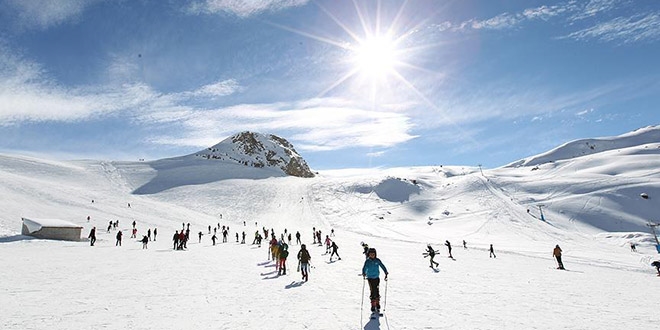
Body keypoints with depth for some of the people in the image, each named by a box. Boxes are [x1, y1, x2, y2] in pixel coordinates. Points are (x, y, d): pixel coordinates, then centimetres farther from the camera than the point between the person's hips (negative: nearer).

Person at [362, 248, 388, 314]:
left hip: (376, 278, 1)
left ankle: (377, 305, 17)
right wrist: (363, 273, -30)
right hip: (370, 278, -1)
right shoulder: (367, 261, -4)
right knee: (372, 292, -3)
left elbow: (383, 266, 1)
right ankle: (373, 306, 8)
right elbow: (364, 268, -11)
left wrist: (386, 273, -12)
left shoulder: (377, 260, -1)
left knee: (376, 291, 0)